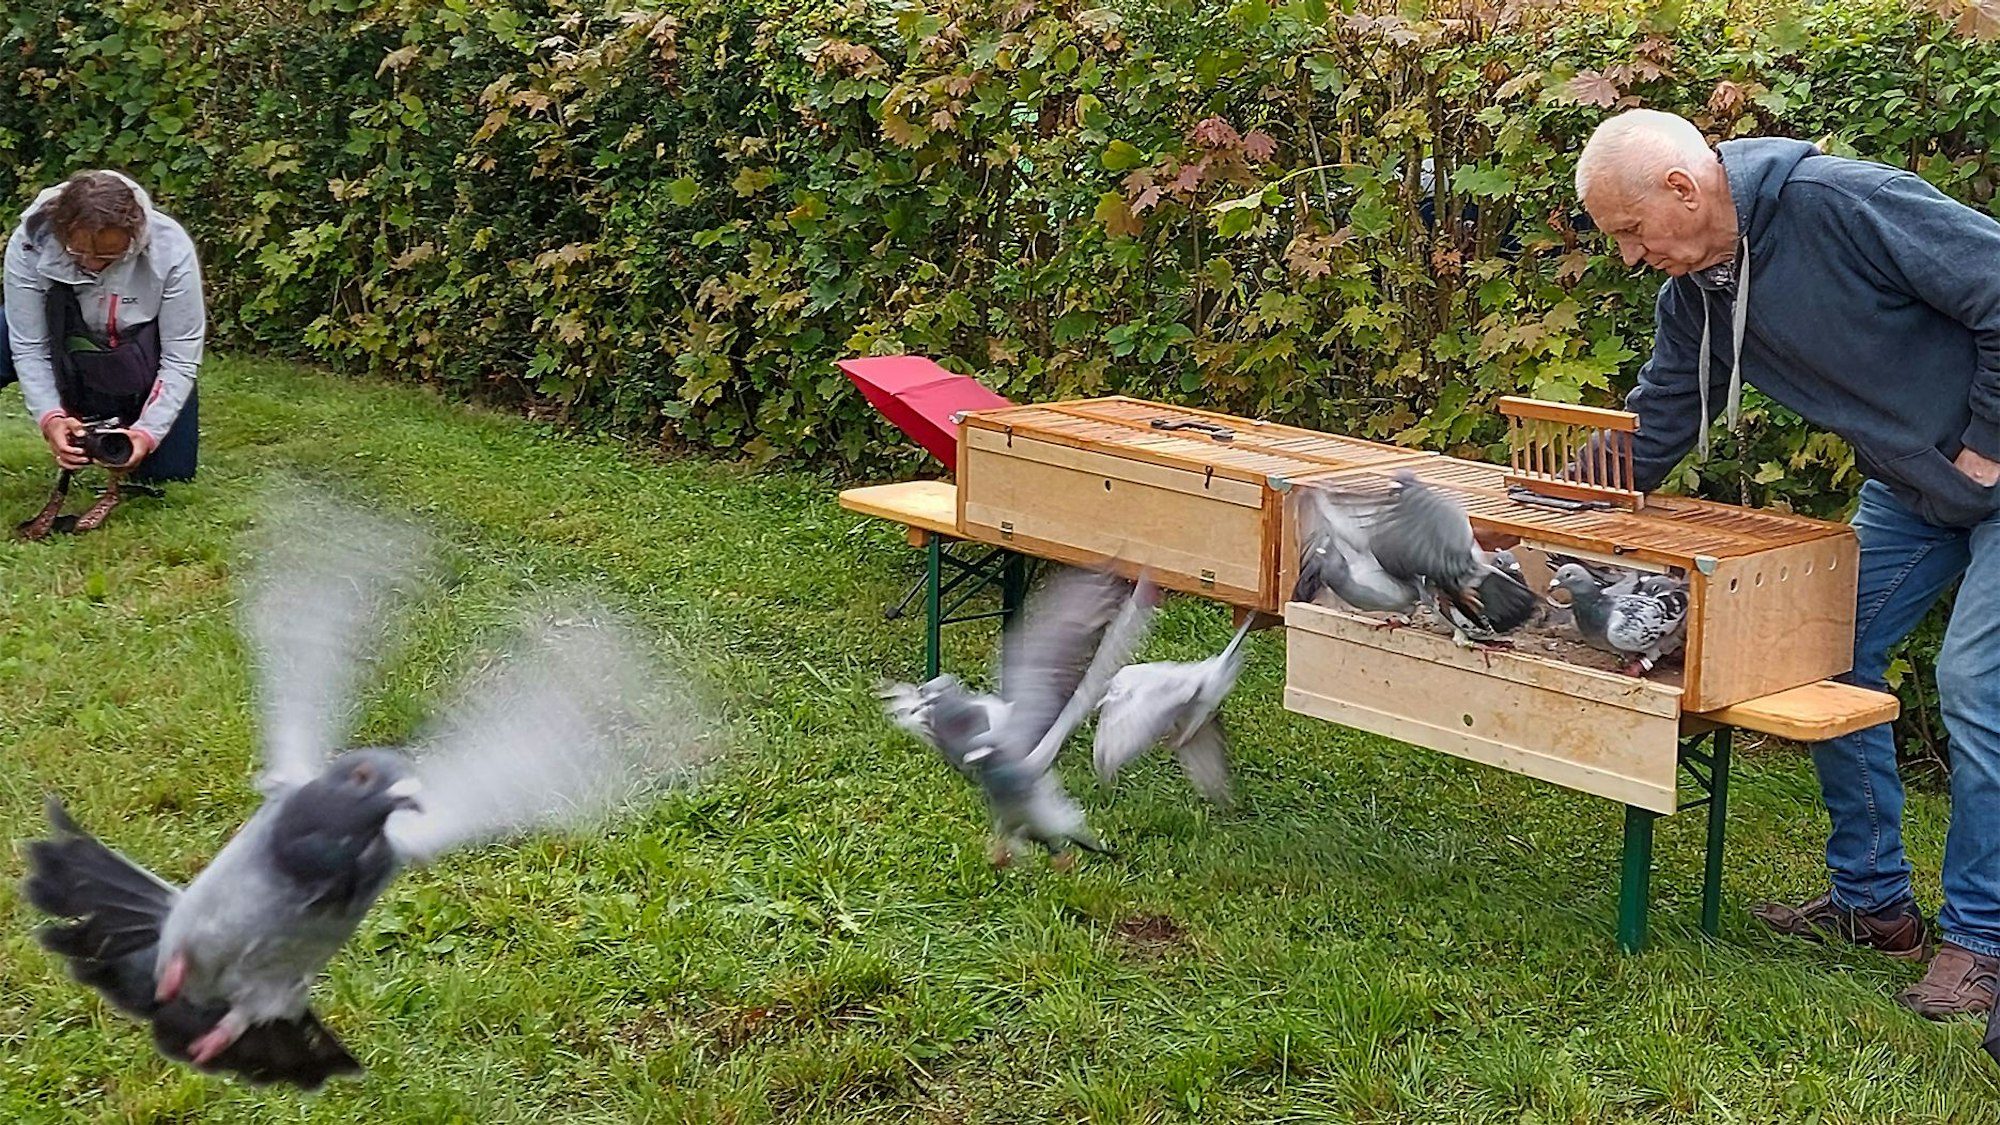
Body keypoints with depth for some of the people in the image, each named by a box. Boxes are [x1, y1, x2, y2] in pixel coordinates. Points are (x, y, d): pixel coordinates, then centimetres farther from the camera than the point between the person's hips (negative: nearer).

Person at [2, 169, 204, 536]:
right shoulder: (30, 244, -29)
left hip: (141, 362, 0)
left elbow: (180, 360, -25)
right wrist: (49, 417, -37)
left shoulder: (171, 250, -31)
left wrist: (147, 432, -35)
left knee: (167, 472, -7)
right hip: (61, 342, 1)